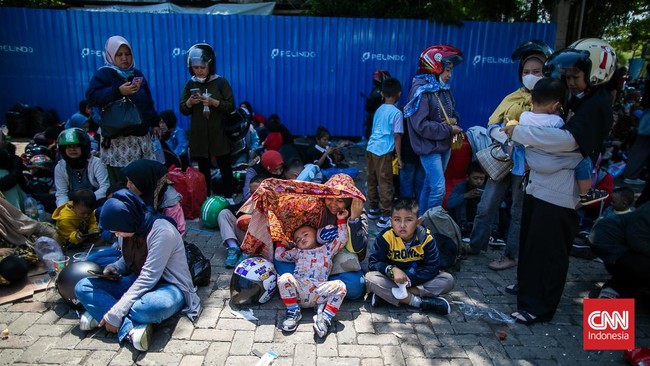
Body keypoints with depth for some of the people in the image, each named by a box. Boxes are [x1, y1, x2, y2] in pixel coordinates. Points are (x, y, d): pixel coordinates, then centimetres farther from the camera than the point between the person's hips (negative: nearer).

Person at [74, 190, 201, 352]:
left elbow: (149, 278, -26)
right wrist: (115, 268, -5)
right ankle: (132, 328, -24)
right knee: (82, 287, -7)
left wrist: (115, 314, -26)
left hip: (168, 287, -8)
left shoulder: (162, 231, -24)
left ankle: (100, 314, -16)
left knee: (148, 307, -43)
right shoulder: (127, 229, -2)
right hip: (137, 283, 9)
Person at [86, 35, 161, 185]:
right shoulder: (103, 74, 0)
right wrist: (118, 91, -23)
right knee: (121, 184, -8)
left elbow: (148, 102, 23)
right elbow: (91, 96, -15)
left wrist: (154, 123, 15)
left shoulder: (137, 74, 18)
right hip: (118, 139, -5)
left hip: (141, 135, 5)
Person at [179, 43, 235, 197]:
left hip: (219, 134, -3)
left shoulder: (221, 82, -4)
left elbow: (231, 106, -7)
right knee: (203, 168, 11)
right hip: (198, 135, 3)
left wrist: (214, 102, -21)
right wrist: (189, 102, -15)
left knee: (225, 166, 4)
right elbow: (183, 110, 6)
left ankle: (228, 198, 15)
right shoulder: (190, 84, 5)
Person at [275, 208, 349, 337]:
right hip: (298, 289, 1)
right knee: (284, 278, -28)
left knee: (340, 286, -26)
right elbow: (279, 255, 26)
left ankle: (325, 318, -25)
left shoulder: (326, 249, 26)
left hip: (319, 291, -1)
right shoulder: (297, 252, 31)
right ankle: (293, 312, -14)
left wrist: (341, 220, 15)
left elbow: (341, 239, 18)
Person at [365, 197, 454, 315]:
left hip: (417, 279, 2)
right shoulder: (386, 237, -17)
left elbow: (432, 268, -15)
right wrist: (392, 270, -36)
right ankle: (419, 302, -29)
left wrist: (410, 280, -28)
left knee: (448, 280, -19)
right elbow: (373, 262, -17)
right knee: (370, 278, -29)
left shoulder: (426, 238, -14)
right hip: (393, 280, -2)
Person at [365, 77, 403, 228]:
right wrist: (399, 158, -4)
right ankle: (384, 217, 2)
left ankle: (373, 209, 29)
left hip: (370, 148, 7)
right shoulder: (396, 113, -6)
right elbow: (397, 136, -8)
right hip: (383, 152, -7)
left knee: (372, 181, 15)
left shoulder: (379, 109, 13)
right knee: (385, 184, -1)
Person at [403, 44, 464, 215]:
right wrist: (449, 130, -15)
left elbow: (454, 113, 18)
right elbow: (421, 125, -23)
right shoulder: (421, 90, -16)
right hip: (429, 148, -8)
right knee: (439, 188, -11)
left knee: (429, 185, 16)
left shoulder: (443, 89, 8)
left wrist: (453, 120, -6)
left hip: (444, 145, 8)